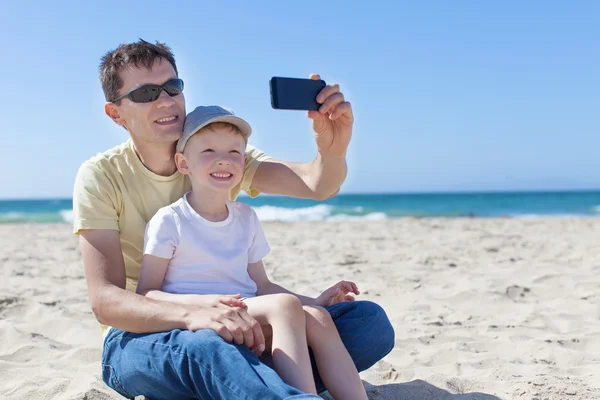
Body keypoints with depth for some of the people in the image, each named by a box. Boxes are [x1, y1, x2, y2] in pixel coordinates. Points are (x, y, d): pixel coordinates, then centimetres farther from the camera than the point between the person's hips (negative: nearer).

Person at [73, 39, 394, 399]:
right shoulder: (101, 176, -8)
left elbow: (317, 184, -14)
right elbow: (106, 301, -18)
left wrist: (333, 148, -39)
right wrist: (192, 314, -37)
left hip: (224, 322, 5)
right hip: (141, 335, -5)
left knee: (370, 321, -16)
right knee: (204, 346, -42)